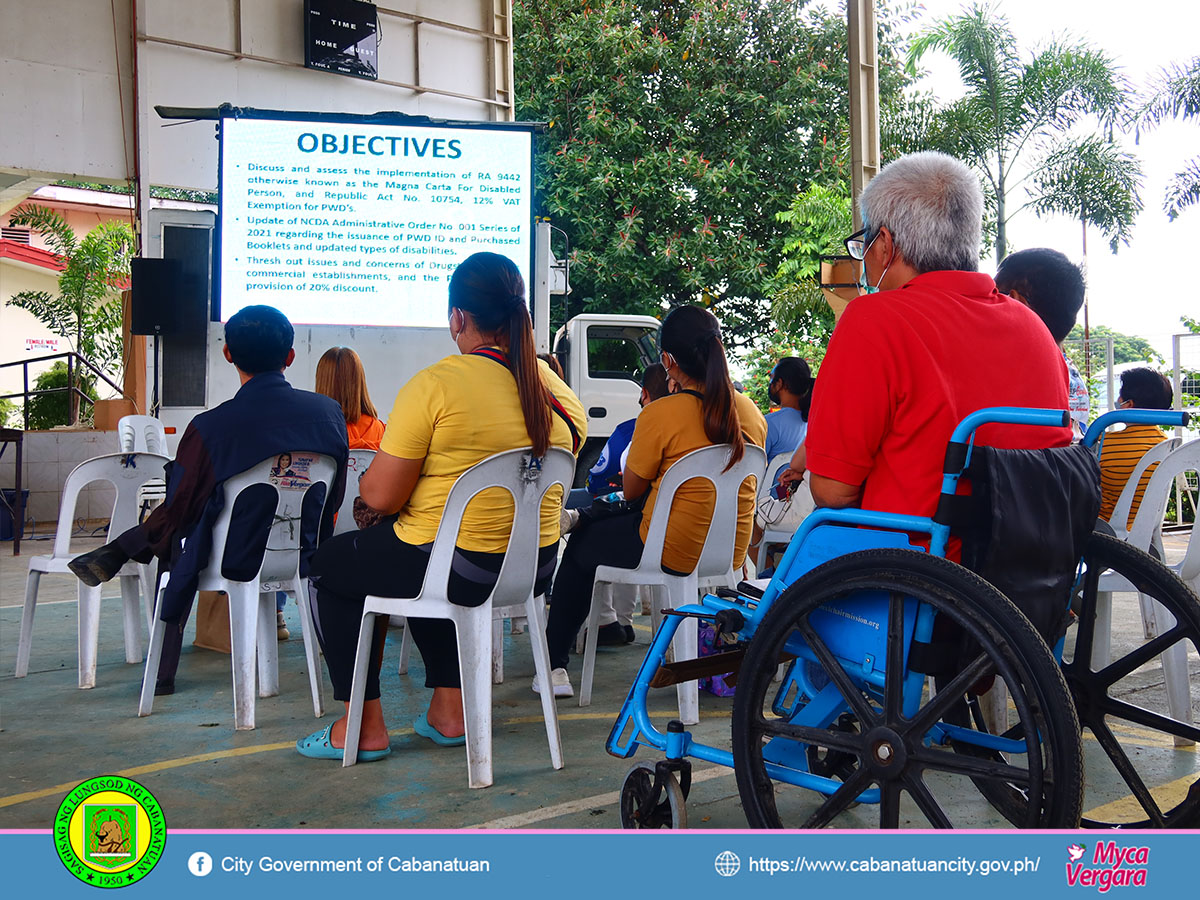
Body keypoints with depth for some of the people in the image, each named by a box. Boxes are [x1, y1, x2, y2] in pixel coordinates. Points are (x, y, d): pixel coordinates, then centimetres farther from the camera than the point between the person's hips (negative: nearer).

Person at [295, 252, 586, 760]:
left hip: (460, 569, -7)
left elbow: (382, 497, -16)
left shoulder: (434, 385, -18)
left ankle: (363, 727, 20)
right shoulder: (552, 388, 0)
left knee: (331, 563, 20)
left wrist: (364, 482, 9)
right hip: (535, 569, 7)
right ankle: (448, 709, 34)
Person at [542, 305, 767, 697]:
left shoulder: (660, 414, -20)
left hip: (672, 553, -6)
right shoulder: (751, 411, -2)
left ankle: (555, 664, 26)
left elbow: (630, 490, -7)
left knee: (581, 543, 20)